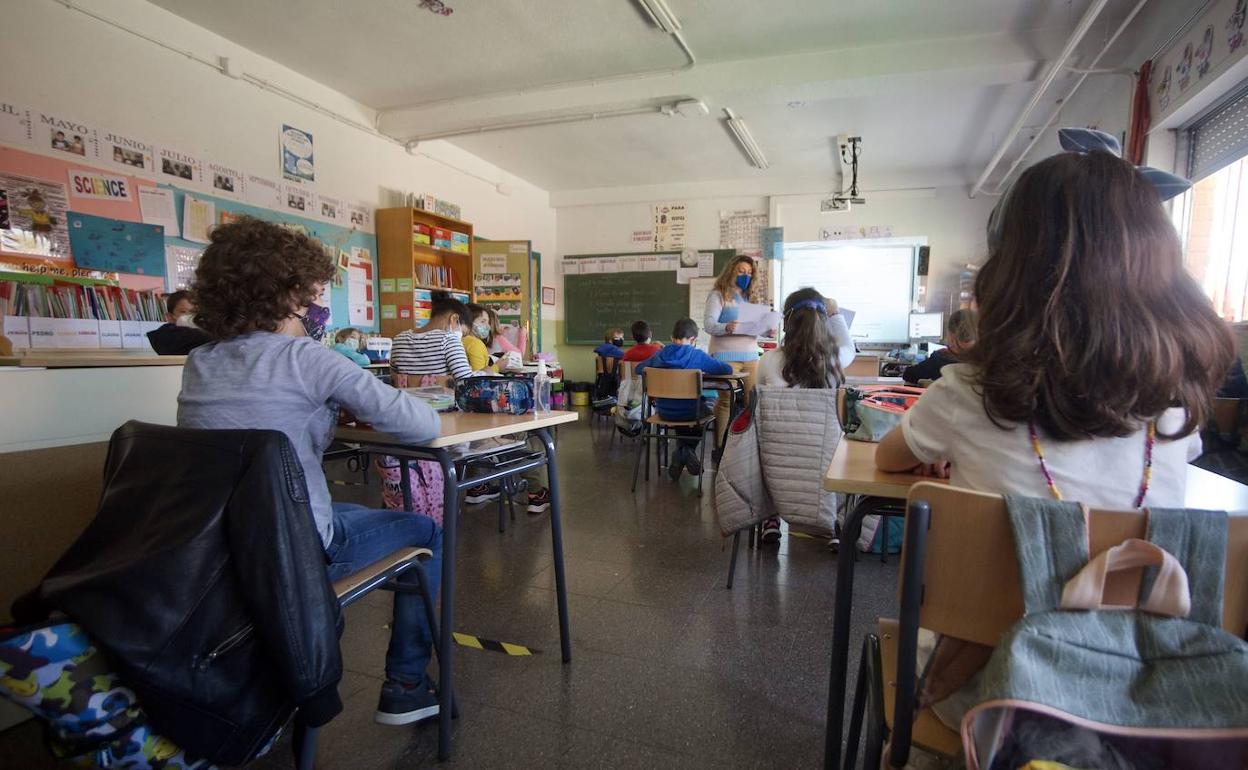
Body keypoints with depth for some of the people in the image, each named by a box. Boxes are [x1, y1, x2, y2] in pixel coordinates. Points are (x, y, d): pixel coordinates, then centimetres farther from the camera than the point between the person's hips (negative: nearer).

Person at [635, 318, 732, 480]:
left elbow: (639, 368, 12)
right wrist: (706, 369, 6)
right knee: (705, 409, 31)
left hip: (664, 412, 3)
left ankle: (681, 454, 25)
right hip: (689, 412, -3)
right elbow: (727, 369, -12)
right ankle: (686, 452, 20)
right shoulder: (697, 356, -13)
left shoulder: (660, 355, -3)